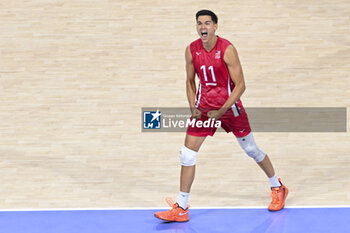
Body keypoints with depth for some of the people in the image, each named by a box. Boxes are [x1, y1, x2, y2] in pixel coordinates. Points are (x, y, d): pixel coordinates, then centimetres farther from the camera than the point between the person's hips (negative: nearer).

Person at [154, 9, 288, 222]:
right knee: (188, 154, -5)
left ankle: (278, 188, 33)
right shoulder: (192, 50, -4)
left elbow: (240, 85, -16)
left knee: (252, 149, 10)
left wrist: (221, 111, -22)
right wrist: (193, 107, -4)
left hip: (230, 106, -4)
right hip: (204, 107, 4)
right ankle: (182, 209, 3)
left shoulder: (227, 50, -18)